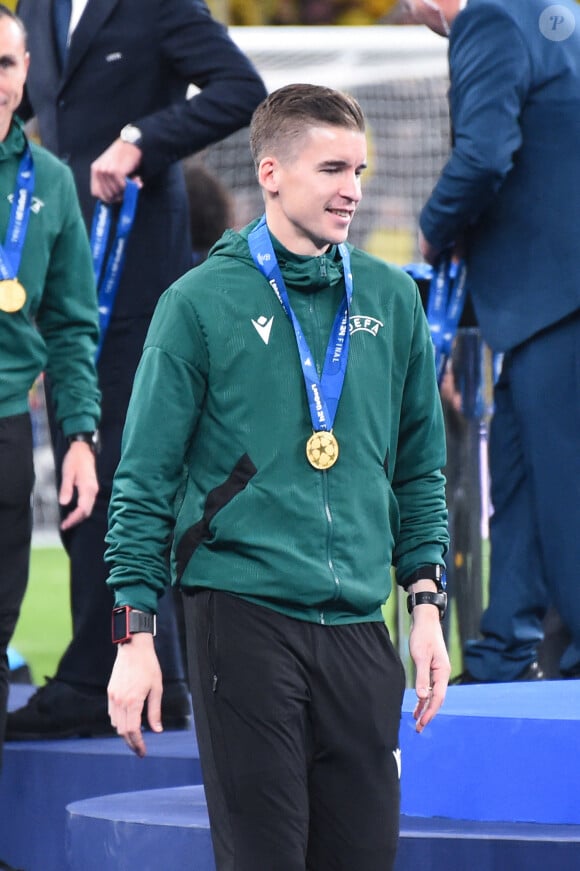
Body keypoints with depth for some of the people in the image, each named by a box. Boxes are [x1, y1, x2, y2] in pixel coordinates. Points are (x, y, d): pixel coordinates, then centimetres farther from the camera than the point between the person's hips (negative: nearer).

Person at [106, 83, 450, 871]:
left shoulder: (391, 300, 11)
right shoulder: (201, 303, -2)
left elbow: (420, 469, 19)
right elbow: (144, 480, -1)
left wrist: (427, 603, 10)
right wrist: (135, 635, -6)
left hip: (357, 627, 4)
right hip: (243, 618, -4)